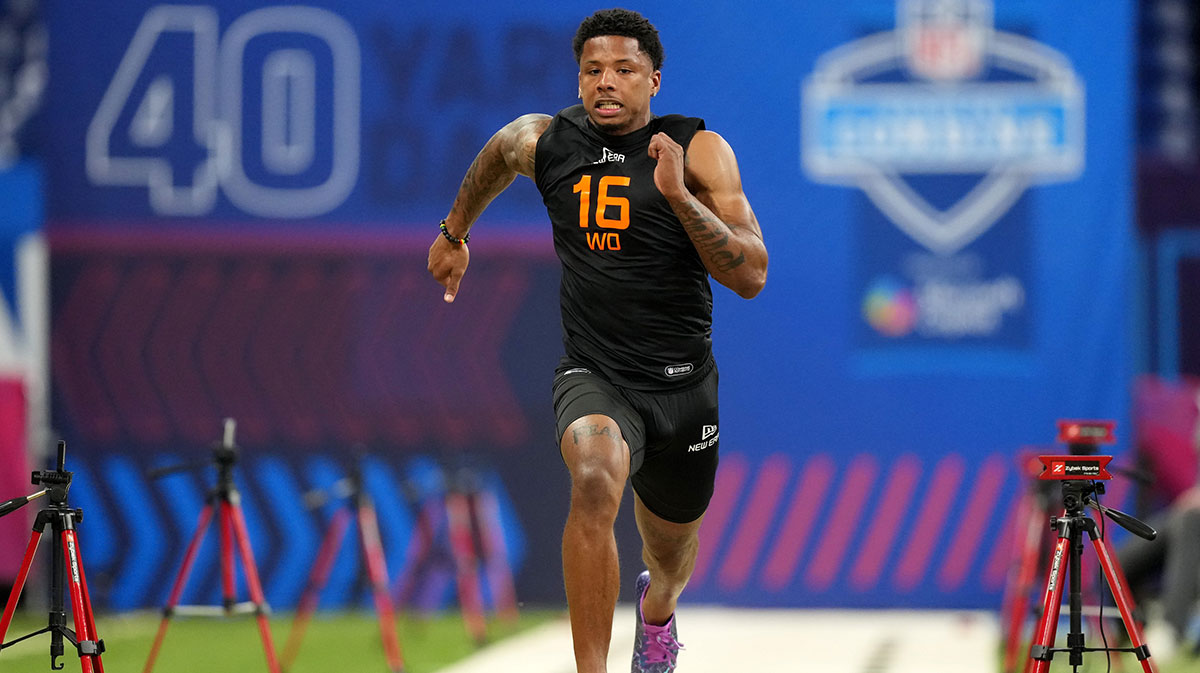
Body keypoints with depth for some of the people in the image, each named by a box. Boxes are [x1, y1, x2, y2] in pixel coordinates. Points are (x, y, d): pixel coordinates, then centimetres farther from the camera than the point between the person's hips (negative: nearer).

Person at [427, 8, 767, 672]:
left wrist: (678, 195, -27)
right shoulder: (542, 140, -3)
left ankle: (657, 607, 62)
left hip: (682, 387, 1)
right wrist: (455, 232, 36)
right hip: (593, 377, -1)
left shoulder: (699, 150, -9)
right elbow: (496, 157, 24)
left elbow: (750, 276, -16)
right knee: (596, 478, -36)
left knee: (671, 556, 22)